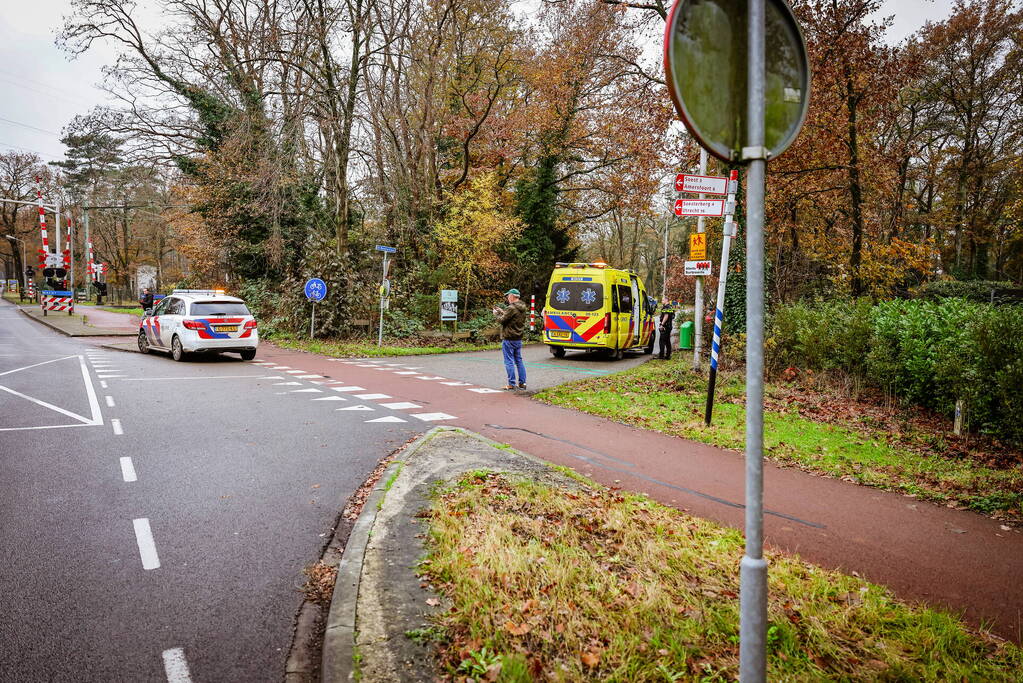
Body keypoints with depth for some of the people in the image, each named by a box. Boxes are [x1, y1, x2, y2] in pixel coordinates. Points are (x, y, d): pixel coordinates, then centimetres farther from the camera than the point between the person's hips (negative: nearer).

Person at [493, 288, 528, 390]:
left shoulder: (512, 308, -19)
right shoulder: (522, 308, 10)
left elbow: (502, 320, -15)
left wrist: (497, 314, 3)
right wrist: (501, 312, 18)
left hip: (509, 339, -9)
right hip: (518, 338, 9)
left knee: (509, 361, -3)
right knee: (519, 361, 13)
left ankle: (511, 384, -2)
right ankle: (522, 383, 14)